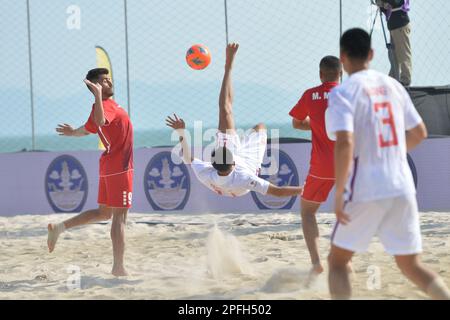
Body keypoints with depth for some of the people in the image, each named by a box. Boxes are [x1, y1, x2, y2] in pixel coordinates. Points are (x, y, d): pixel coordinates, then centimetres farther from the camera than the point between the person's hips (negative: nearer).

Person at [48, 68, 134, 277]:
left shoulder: (109, 105, 14)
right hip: (119, 168, -10)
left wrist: (73, 133, 47)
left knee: (104, 213, 18)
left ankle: (60, 227, 13)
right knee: (119, 216, -6)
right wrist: (97, 95, -46)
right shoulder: (105, 106, -15)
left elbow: (87, 129, 27)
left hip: (109, 167, 10)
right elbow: (100, 121, -40)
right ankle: (118, 268, -4)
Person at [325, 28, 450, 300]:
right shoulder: (392, 86, 10)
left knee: (337, 260, 12)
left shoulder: (343, 93, -9)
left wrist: (339, 195, -15)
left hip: (365, 192, -5)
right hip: (403, 188, 5)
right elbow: (420, 133, 18)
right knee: (412, 266, 13)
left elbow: (345, 143, -21)